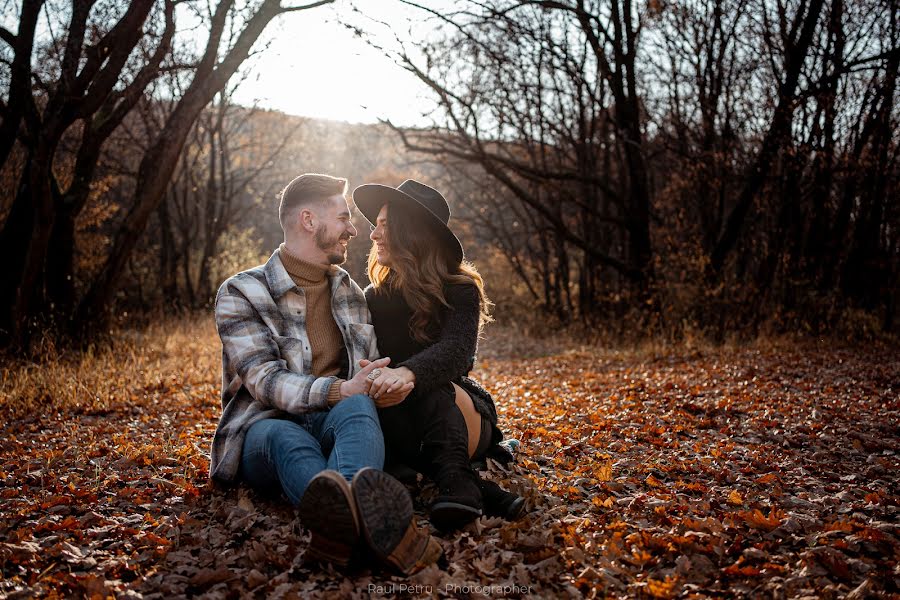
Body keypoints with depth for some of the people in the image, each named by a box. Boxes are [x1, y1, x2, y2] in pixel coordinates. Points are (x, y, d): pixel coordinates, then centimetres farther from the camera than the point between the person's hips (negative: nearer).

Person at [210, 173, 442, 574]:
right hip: (265, 426, -3)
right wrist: (340, 389, -30)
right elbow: (265, 382, -13)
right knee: (287, 438, -40)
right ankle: (372, 524, -71)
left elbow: (369, 372, 14)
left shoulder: (350, 292, 17)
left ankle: (349, 523, -66)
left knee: (358, 407, -34)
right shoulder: (240, 294, -1)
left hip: (332, 421, 3)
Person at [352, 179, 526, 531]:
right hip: (400, 427, 3)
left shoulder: (460, 290, -5)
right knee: (377, 400, -31)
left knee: (428, 385, -33)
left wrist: (408, 373, -47)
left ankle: (456, 482, -44)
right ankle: (476, 488, -35)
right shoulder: (374, 298, 9)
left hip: (457, 412, -3)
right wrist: (369, 379, -31)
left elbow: (456, 351, -25)